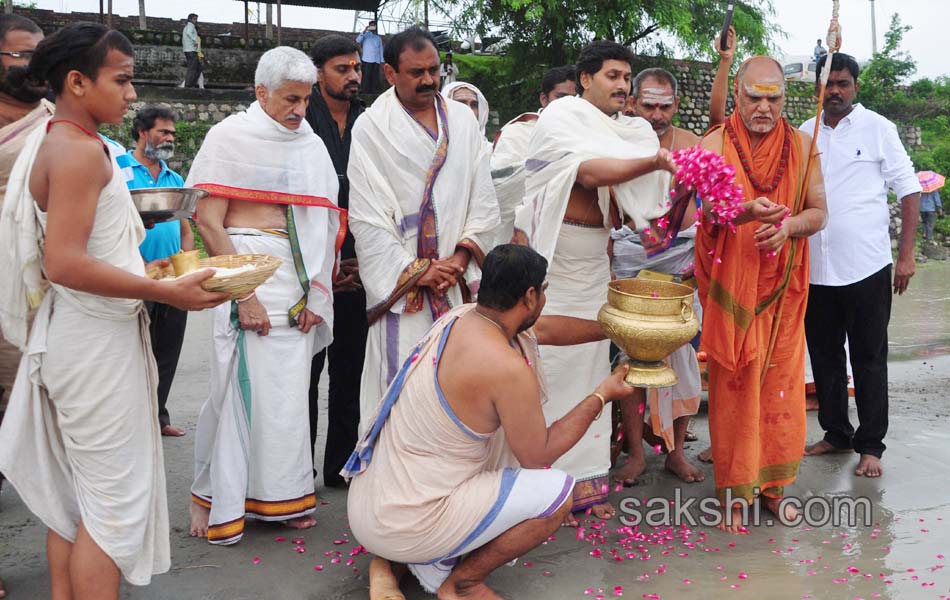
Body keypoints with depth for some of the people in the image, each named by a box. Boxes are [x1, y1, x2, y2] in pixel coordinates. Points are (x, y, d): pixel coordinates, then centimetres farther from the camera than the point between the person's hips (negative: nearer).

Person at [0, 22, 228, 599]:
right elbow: (65, 263, -25)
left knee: (73, 496, 18)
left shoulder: (53, 142, 12)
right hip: (96, 342, -10)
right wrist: (164, 291, -23)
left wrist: (144, 270, 16)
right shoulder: (81, 151, -18)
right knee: (114, 499, -1)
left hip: (69, 334, 10)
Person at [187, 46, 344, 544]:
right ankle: (211, 495, 15)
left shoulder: (311, 145, 15)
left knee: (290, 389, 7)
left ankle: (281, 495, 20)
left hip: (300, 280, 5)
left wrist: (316, 292, 2)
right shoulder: (231, 136, 0)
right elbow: (208, 221, -7)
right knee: (237, 386, -3)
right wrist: (243, 294, -13)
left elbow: (324, 223, 13)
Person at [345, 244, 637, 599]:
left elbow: (547, 329, 21)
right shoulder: (509, 369, -24)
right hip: (403, 525, -8)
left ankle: (390, 562, 16)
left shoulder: (461, 316, 2)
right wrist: (601, 396, 3)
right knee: (556, 492, -8)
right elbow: (538, 456, -7)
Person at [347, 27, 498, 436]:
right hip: (399, 280, -3)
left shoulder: (462, 120, 10)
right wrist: (415, 271, -9)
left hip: (455, 279, 3)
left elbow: (483, 201, 8)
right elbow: (366, 217, -6)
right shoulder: (371, 128, -2)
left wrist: (461, 257, -5)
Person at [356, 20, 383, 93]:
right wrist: (364, 30, -19)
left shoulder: (378, 38, 19)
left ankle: (374, 89, 4)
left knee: (375, 76, 1)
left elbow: (380, 49, 18)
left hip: (376, 60, 4)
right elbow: (358, 40, -12)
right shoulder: (365, 35, 6)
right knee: (367, 76, -7)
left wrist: (382, 60, 9)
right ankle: (366, 90, -6)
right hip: (367, 59, -4)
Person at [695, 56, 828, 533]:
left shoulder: (801, 144, 6)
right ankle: (732, 490, 13)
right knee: (732, 386, 1)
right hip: (728, 286, -3)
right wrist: (746, 212, -32)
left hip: (782, 287, 3)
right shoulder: (714, 144, -3)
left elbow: (818, 212, 5)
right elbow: (703, 213, -12)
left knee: (781, 385, 7)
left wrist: (787, 226, -17)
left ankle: (772, 485, 22)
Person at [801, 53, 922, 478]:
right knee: (824, 356, 13)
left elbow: (909, 191, -2)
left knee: (869, 359, 4)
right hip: (815, 268, 4)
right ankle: (836, 433, 28)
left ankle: (870, 446, 15)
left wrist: (906, 255, -8)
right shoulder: (803, 134, 8)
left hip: (866, 267, -4)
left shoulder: (877, 129, -1)